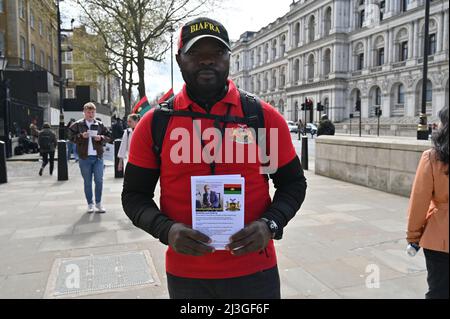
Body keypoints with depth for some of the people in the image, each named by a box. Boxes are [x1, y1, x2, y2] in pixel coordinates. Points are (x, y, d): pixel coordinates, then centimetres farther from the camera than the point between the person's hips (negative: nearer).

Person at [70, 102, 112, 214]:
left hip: (98, 157, 1)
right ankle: (90, 203, 17)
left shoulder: (100, 124, 6)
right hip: (84, 157, -1)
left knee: (99, 181, 1)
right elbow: (71, 137, 2)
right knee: (87, 182, 7)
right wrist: (81, 136, -14)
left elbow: (108, 137, 9)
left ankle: (98, 203, 14)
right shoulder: (77, 124, 2)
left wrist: (101, 138, -10)